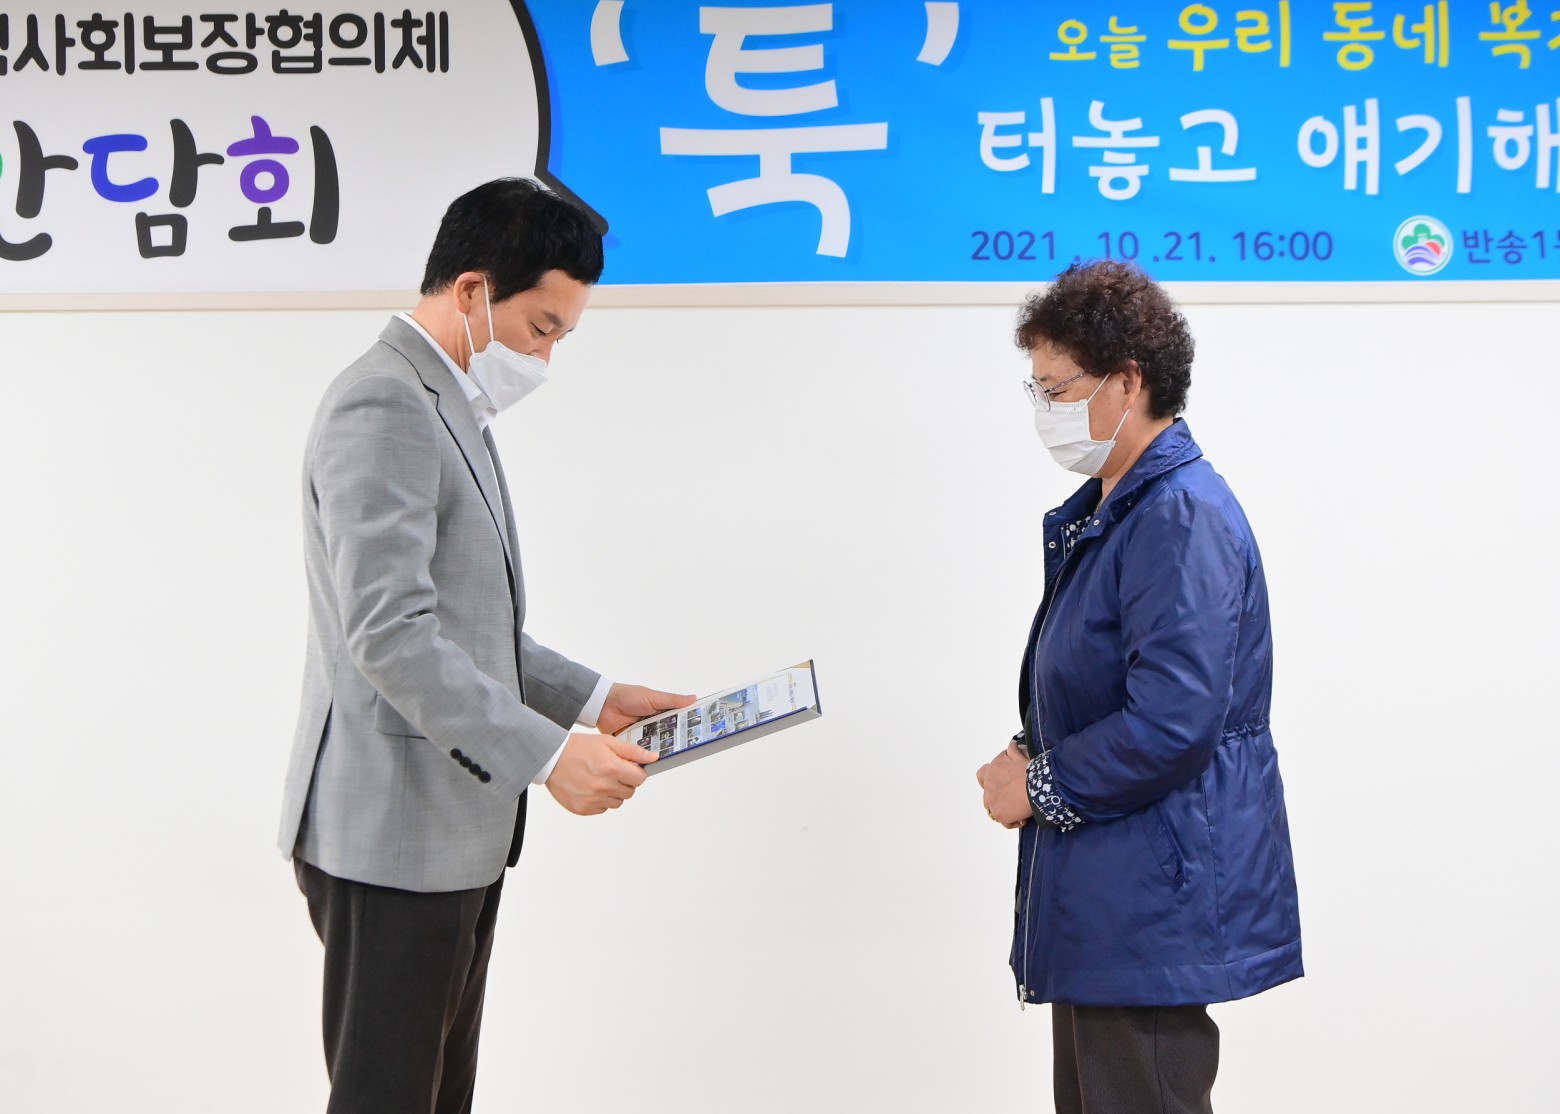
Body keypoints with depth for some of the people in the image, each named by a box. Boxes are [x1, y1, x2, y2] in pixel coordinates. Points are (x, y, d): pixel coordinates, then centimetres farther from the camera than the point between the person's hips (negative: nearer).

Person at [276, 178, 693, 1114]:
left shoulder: (447, 406, 17)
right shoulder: (384, 409, -16)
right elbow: (391, 634, -24)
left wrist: (591, 698, 11)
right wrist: (546, 755, -24)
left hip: (457, 829, 10)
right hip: (395, 835, -10)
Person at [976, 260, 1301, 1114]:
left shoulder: (1182, 517, -20)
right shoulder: (1104, 511, 13)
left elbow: (1172, 723, -27)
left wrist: (1041, 785, -14)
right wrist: (1031, 755, 4)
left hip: (1153, 908, -10)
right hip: (1104, 897, 10)